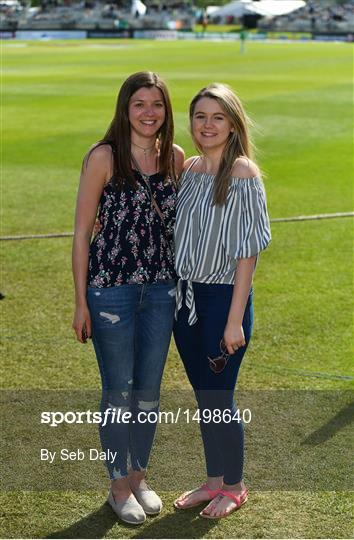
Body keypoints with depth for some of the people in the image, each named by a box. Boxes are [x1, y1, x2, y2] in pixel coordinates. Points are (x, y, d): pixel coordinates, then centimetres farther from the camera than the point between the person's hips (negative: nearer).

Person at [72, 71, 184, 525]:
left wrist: (182, 283, 13)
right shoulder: (104, 157, -9)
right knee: (119, 391, 5)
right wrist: (81, 301, -8)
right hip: (112, 288, -4)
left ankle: (139, 476, 31)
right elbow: (82, 232, -7)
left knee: (149, 388, 13)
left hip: (161, 288, 5)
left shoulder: (174, 157, 5)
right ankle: (119, 486, 23)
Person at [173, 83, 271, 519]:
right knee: (202, 396, 15)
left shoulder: (243, 174, -14)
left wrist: (235, 319, -17)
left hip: (223, 296, -6)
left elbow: (247, 251, -16)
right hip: (186, 296, 6)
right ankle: (214, 480, 31)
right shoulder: (189, 169, 6)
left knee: (218, 397, 3)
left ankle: (234, 487, 23)